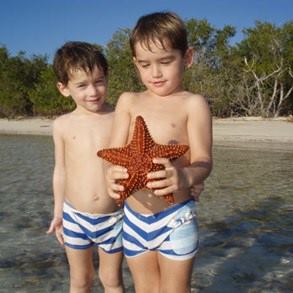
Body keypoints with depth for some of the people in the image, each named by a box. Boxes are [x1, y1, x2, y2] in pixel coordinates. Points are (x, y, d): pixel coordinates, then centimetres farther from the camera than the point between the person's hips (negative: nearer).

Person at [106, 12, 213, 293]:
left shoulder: (193, 103, -7)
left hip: (176, 219, -3)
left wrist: (185, 177, -37)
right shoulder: (128, 101, 4)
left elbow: (203, 161, -13)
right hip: (133, 217, 4)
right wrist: (113, 174, -27)